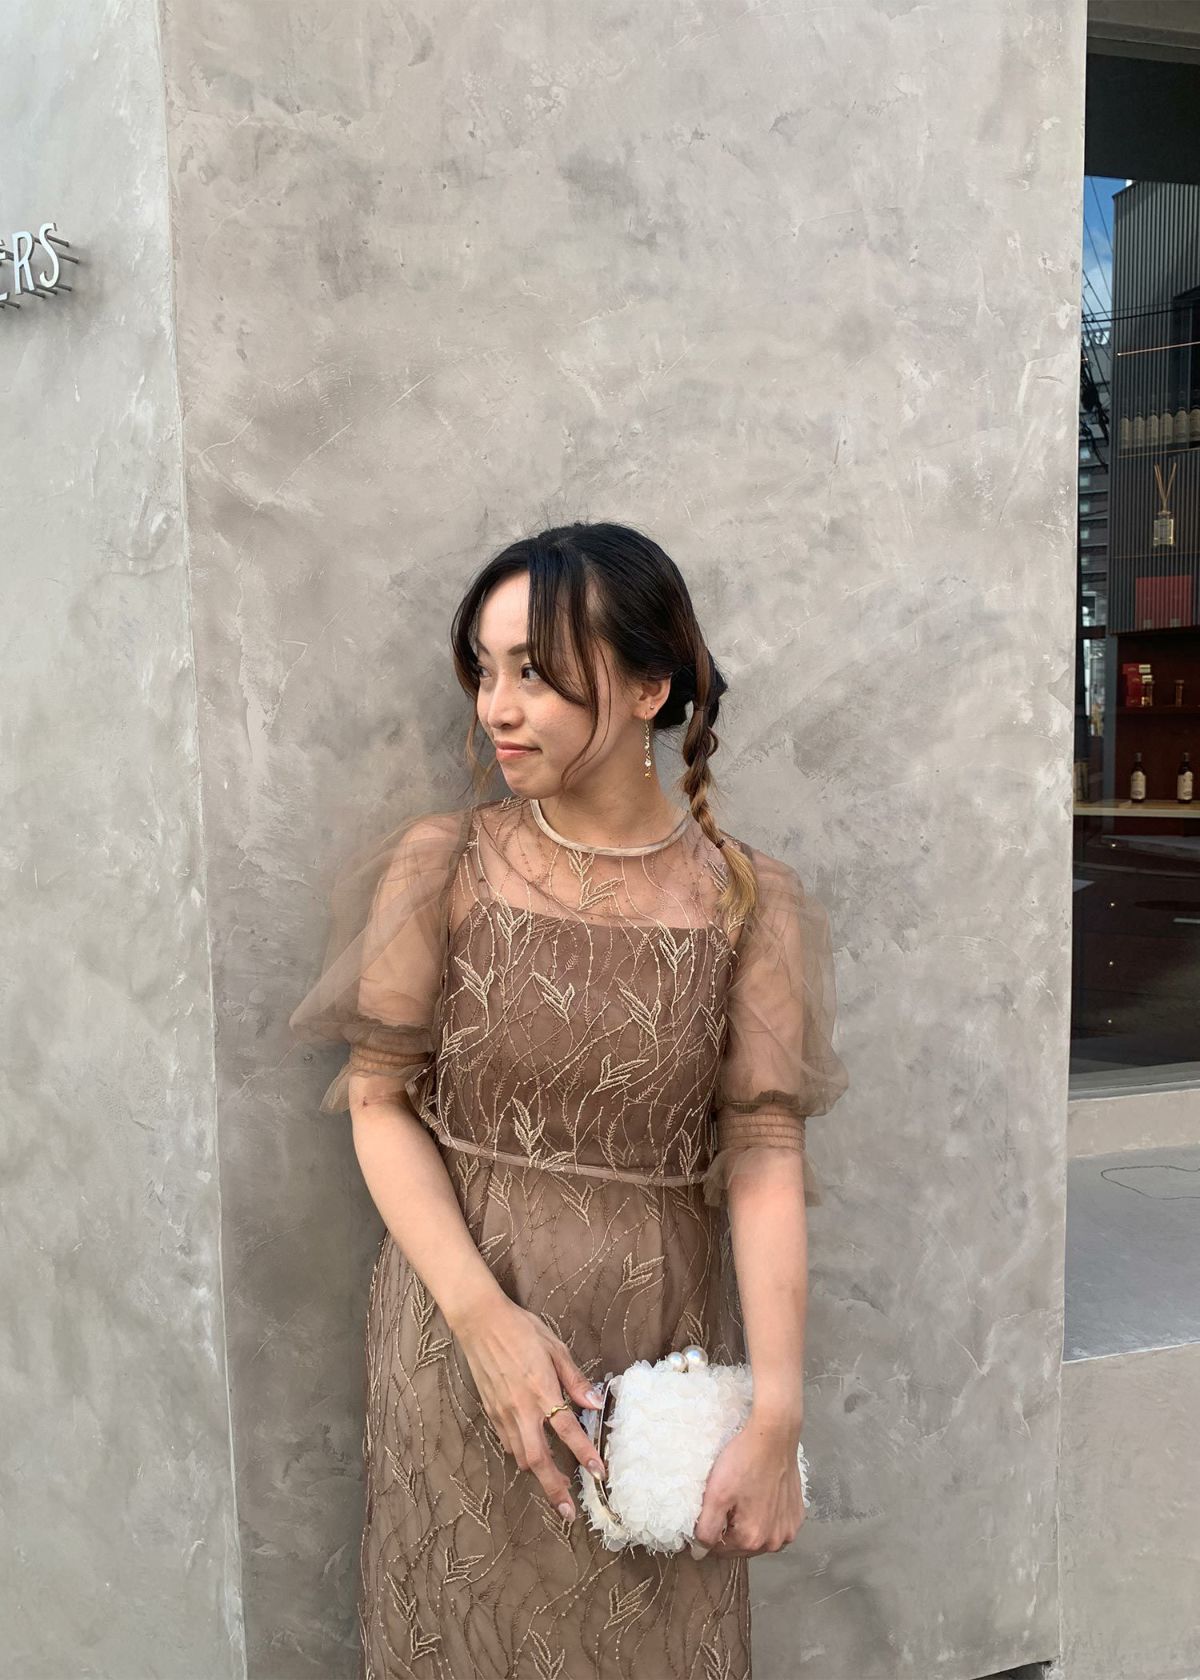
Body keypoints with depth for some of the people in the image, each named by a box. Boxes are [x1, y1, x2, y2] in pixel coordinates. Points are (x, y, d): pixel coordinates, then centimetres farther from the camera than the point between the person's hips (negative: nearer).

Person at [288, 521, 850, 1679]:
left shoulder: (749, 902, -6)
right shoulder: (440, 864, -7)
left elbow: (765, 1154, -9)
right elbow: (379, 1103, -6)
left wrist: (777, 1413, -16)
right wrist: (484, 1317, -17)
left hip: (662, 1341, 0)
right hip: (460, 1324, 0)